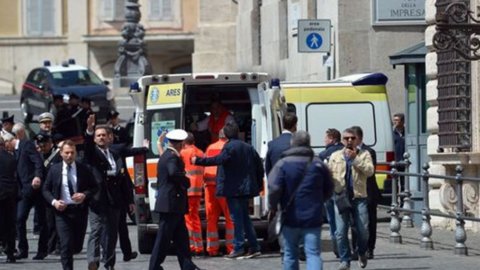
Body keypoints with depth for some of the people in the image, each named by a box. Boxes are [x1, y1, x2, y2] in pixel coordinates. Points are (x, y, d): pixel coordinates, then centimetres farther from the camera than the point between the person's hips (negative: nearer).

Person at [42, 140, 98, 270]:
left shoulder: (84, 169, 2)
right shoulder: (54, 169, 3)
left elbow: (94, 187, 6)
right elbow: (46, 189, 9)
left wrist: (85, 195, -14)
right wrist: (54, 201, -9)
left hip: (80, 210, 1)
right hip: (62, 211, -1)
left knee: (77, 246, 8)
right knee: (66, 245, -10)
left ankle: (66, 254, 40)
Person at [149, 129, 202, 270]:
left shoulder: (164, 156, 17)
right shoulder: (172, 157, -14)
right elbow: (174, 173, -32)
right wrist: (186, 182, -16)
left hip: (168, 204, 10)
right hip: (171, 204, -10)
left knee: (181, 237, 12)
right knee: (163, 238, -5)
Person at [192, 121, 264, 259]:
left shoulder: (229, 147, -12)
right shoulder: (248, 147, 12)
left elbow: (219, 160, -27)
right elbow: (259, 166, 14)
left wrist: (198, 160, -25)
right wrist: (259, 184, 23)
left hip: (233, 189, -7)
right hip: (245, 188, 7)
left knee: (237, 218, -5)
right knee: (245, 216, 15)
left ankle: (238, 248, -5)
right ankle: (254, 247, 13)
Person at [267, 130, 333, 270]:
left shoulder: (283, 164, -6)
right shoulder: (318, 164, 1)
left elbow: (274, 188, -14)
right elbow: (329, 190, 9)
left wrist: (272, 207, 1)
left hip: (290, 217, 0)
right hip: (313, 218, 0)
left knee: (290, 253, 13)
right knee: (313, 253, -4)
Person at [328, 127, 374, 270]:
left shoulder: (364, 154, 9)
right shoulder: (335, 156, 15)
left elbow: (370, 171, -7)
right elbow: (329, 173, 10)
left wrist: (355, 158, -12)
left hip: (359, 197, -1)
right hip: (341, 197, 1)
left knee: (363, 230, -1)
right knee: (341, 231, -5)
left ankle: (362, 252, 28)